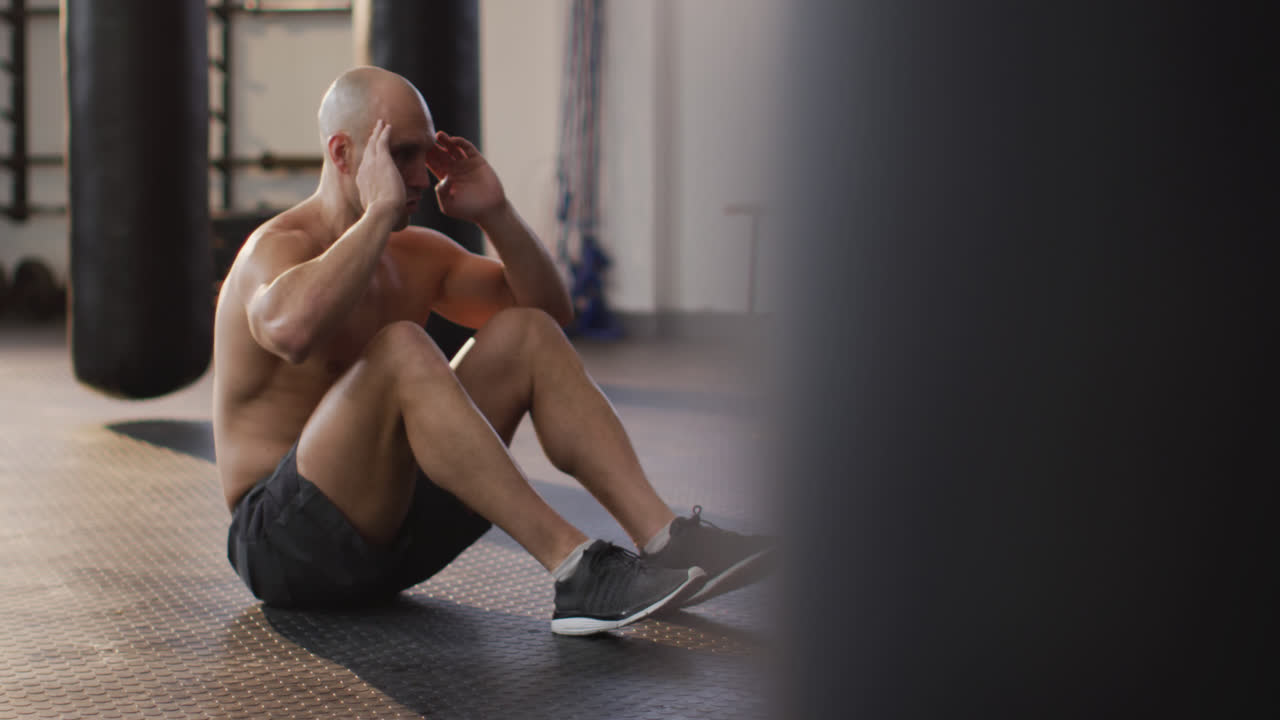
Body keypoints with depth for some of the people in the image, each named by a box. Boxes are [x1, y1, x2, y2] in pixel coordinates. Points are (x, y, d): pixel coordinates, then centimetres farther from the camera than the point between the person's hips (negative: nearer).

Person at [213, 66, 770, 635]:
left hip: (392, 522, 8)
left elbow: (552, 310, 13)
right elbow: (292, 329, -39)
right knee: (401, 349, -32)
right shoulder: (277, 247, -13)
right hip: (285, 540, -7)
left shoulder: (415, 256, 11)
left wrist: (495, 213, -1)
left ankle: (663, 537, -17)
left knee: (526, 334, -4)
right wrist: (380, 210, -29)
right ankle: (573, 569, -36)